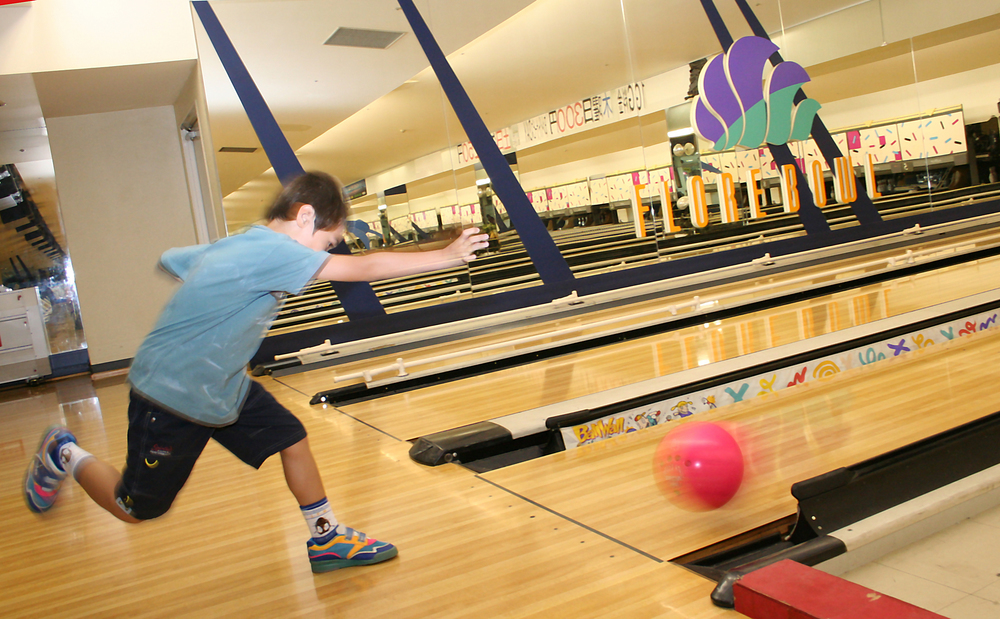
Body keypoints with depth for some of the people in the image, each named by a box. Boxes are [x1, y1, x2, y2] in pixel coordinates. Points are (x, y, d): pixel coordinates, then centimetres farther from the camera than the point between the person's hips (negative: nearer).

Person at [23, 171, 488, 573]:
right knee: (136, 509, 10)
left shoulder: (234, 246, 0)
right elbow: (362, 269, -34)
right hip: (168, 398, -9)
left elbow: (170, 259, 15)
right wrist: (446, 257, -32)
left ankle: (326, 539, 13)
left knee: (291, 438, 1)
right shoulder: (270, 249, -29)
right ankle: (64, 455, 33)